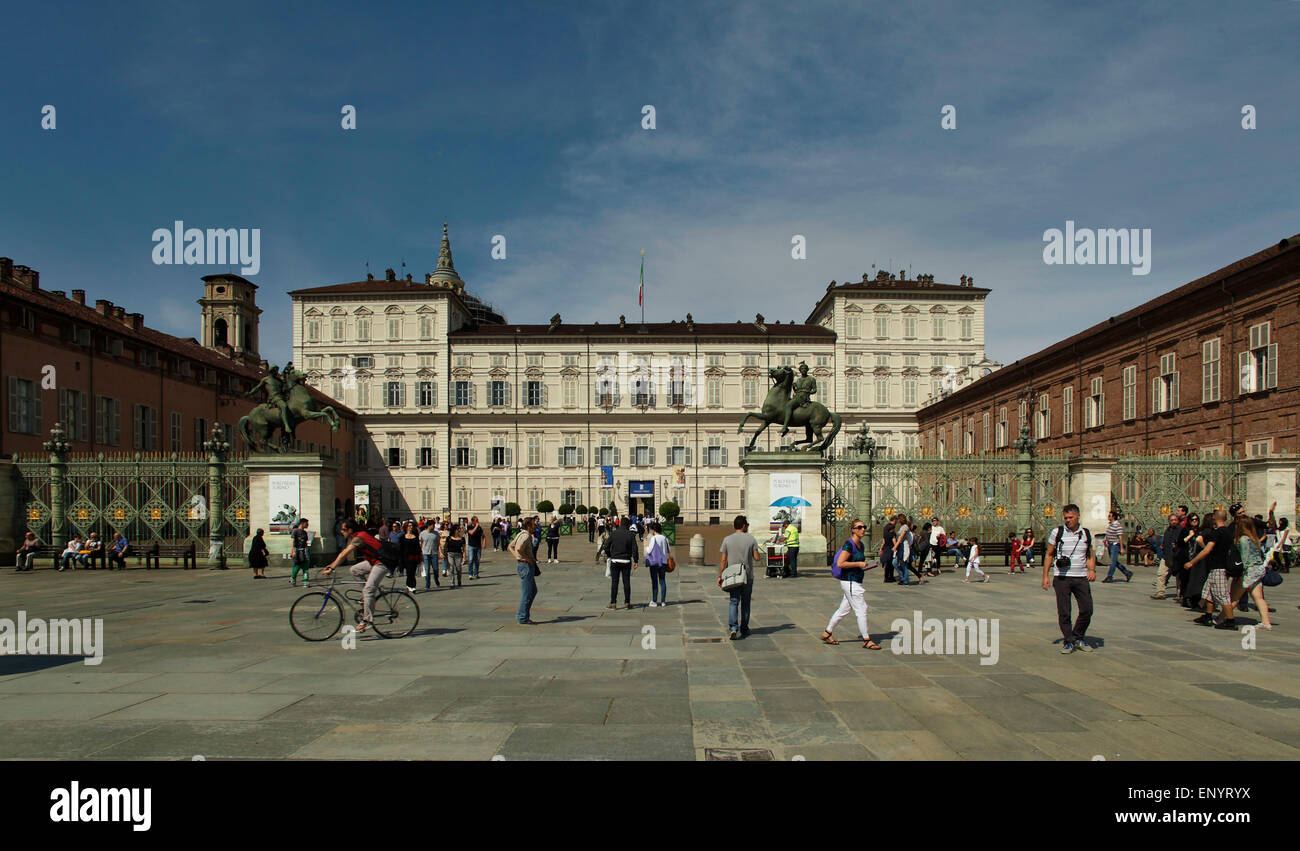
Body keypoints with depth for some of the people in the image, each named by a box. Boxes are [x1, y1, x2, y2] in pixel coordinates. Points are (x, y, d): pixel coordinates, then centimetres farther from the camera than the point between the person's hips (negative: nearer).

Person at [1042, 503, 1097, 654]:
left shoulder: (1087, 533, 7)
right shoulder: (1057, 532, -1)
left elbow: (1090, 555, 17)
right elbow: (1049, 555, 4)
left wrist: (1092, 569, -2)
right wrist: (1045, 576, -1)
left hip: (1081, 578, 2)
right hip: (1062, 578, -2)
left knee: (1087, 610, 1)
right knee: (1064, 612, -1)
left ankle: (1078, 637, 23)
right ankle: (1068, 641, 13)